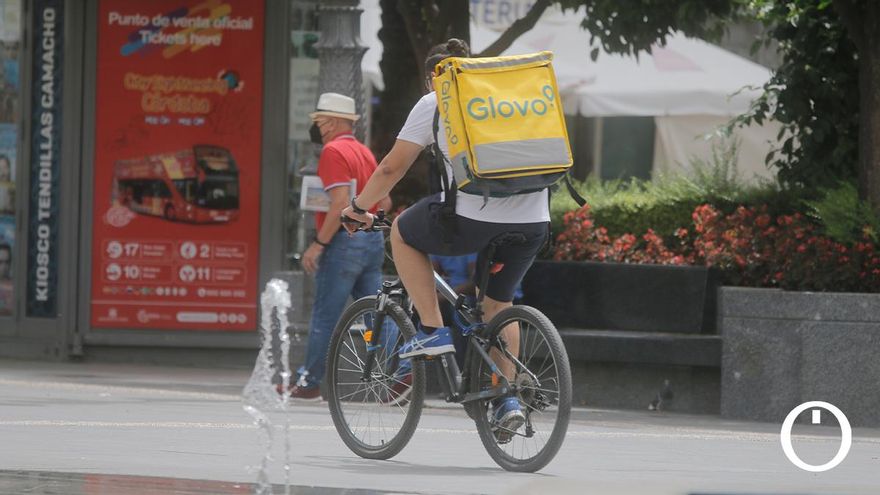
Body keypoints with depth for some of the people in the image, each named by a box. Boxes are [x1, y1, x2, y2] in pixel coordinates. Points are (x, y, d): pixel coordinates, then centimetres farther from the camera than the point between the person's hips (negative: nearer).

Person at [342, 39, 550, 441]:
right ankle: (507, 399, 16)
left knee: (402, 233, 23)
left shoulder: (433, 104, 10)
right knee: (498, 303, 25)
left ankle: (432, 329, 15)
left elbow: (392, 167, 13)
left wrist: (359, 208, 28)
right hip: (533, 220, 5)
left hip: (472, 218, -5)